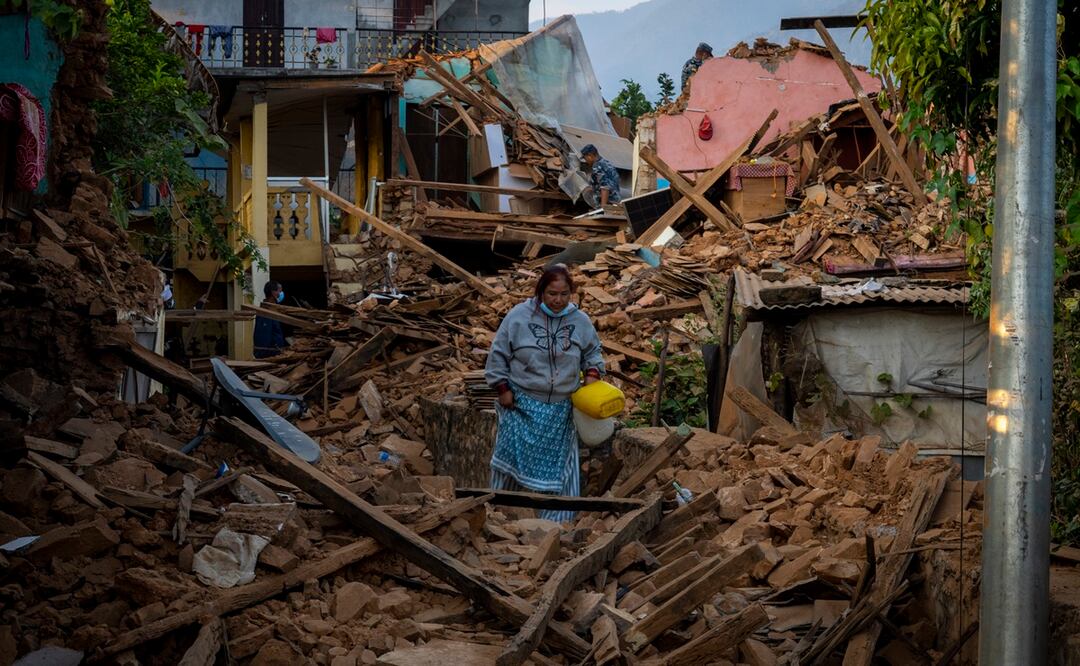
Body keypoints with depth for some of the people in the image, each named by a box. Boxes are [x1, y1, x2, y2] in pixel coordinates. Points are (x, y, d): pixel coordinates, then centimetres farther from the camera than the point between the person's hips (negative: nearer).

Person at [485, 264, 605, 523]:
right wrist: (503, 388, -5)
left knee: (559, 467, 6)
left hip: (560, 410, 2)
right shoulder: (519, 316, -9)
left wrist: (591, 374, -2)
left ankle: (556, 523, 16)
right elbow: (498, 354, -2)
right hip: (522, 405, -2)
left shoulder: (580, 322, 0)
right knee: (513, 457, 5)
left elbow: (592, 352, 16)